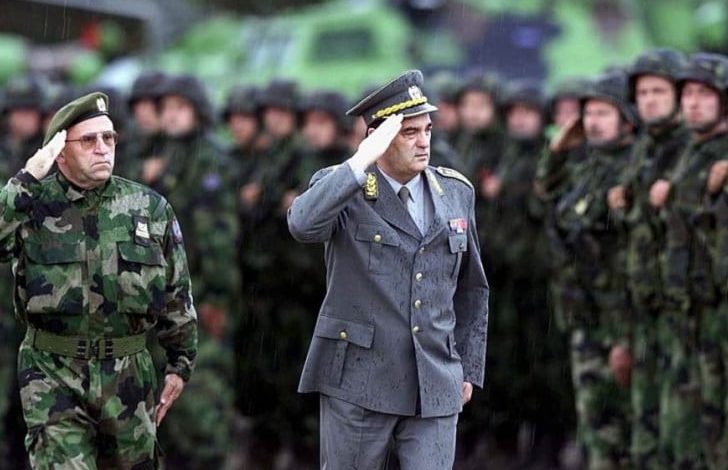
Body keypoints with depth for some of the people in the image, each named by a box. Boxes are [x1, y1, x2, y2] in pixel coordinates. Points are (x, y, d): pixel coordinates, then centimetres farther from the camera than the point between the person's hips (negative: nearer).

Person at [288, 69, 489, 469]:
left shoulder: (456, 192, 8)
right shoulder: (342, 187, -4)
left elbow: (471, 289, 17)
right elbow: (302, 225, -28)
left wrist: (470, 369, 15)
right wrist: (361, 162, -26)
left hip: (435, 387, 3)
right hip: (358, 381, -3)